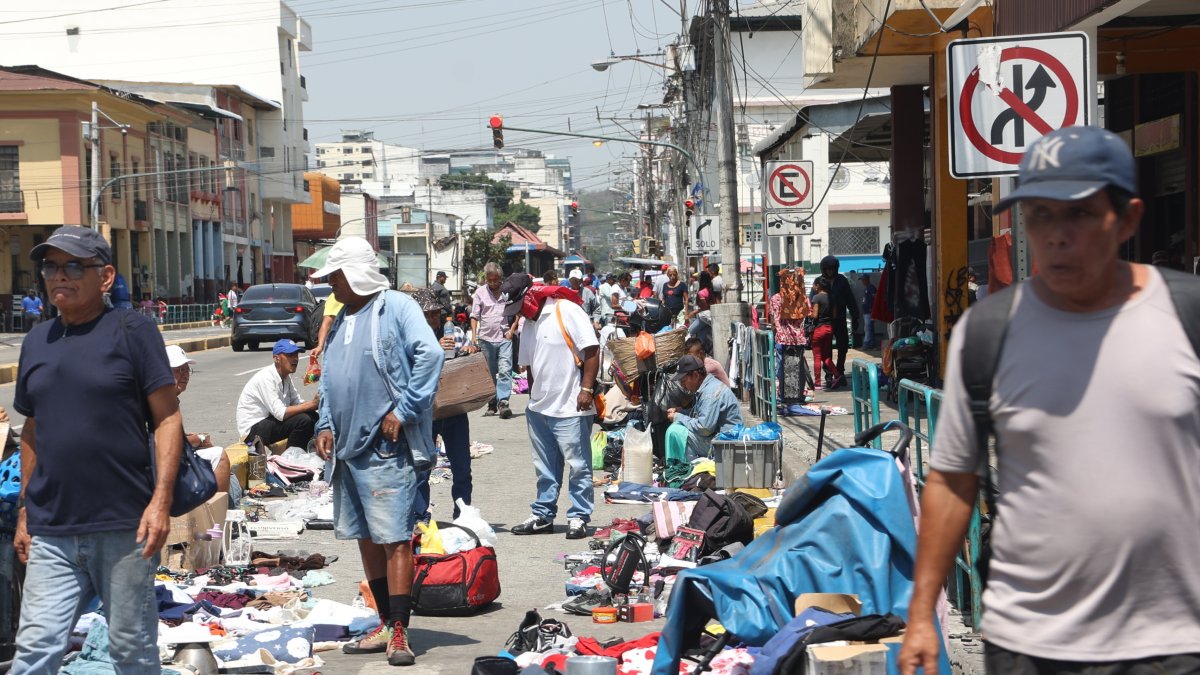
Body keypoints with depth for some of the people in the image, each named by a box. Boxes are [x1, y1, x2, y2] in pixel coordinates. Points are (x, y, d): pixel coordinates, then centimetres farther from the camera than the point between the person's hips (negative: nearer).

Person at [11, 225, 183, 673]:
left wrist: (161, 501, -14)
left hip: (124, 527, -4)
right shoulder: (37, 342, 13)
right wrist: (25, 510, 16)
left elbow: (167, 419, -6)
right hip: (51, 533, 4)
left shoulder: (132, 331, -3)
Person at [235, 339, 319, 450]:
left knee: (312, 416, 3)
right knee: (302, 420, -23)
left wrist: (315, 403, -14)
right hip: (252, 430, -9)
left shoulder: (286, 377, 6)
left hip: (268, 421, 9)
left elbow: (297, 402, 6)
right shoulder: (266, 378, -21)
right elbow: (281, 413, -26)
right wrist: (311, 404, -24)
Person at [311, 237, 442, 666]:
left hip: (386, 449, -9)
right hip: (348, 448, 9)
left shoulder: (396, 307, -7)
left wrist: (402, 411, -18)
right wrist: (325, 425, 9)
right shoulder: (342, 320, 18)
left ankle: (399, 634, -7)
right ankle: (385, 626, 21)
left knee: (394, 540, -8)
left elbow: (430, 354, -19)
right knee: (366, 538, 12)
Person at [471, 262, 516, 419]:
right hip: (486, 338, 1)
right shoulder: (480, 292, 7)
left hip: (504, 337, -1)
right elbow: (474, 316, 7)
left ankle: (503, 402, -21)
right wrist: (474, 335, -5)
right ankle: (492, 404, 17)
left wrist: (512, 330, 0)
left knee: (505, 370, -15)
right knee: (489, 373, 8)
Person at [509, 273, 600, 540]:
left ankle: (578, 518, 6)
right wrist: (534, 397, 18)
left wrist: (587, 389, -19)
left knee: (578, 466, -1)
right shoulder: (528, 323, 13)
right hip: (538, 408, 8)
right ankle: (542, 515, 22)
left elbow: (592, 350, -15)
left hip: (571, 408, -8)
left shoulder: (566, 311, -12)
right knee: (545, 468, 14)